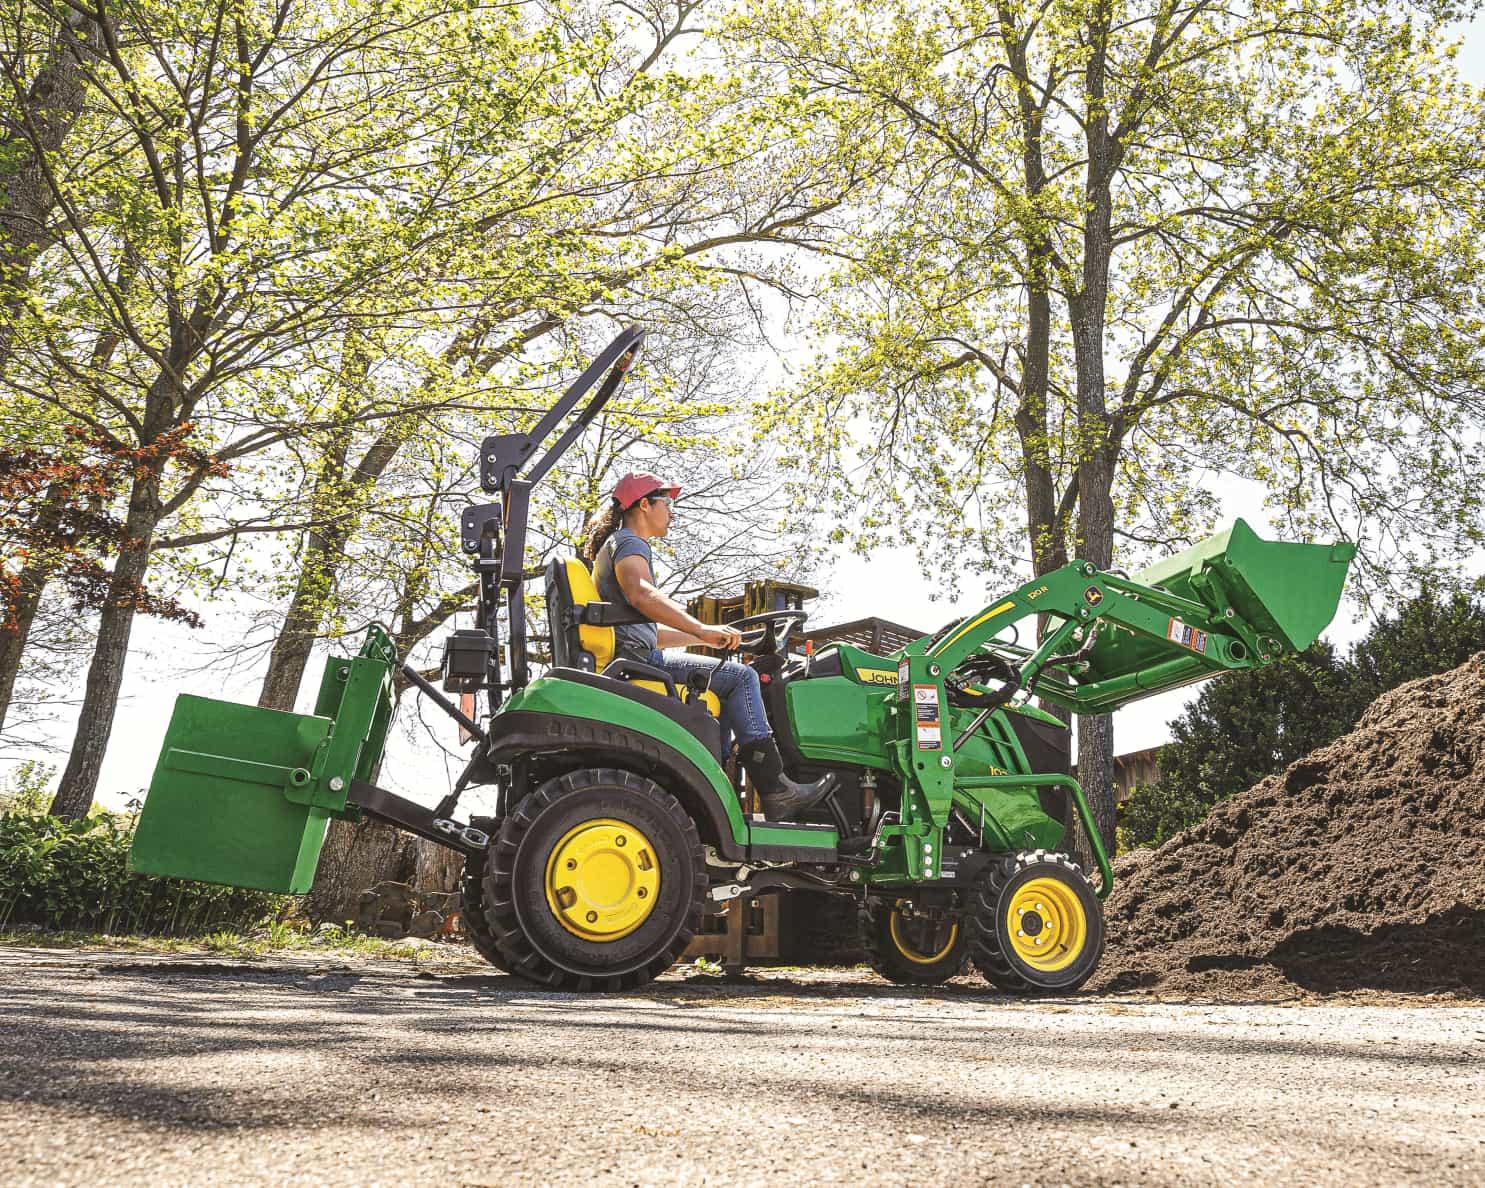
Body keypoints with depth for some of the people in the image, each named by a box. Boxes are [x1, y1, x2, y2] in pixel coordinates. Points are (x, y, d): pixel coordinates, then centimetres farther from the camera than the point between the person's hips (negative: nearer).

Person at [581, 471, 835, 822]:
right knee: (738, 676, -13)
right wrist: (701, 629, -32)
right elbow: (641, 595, -27)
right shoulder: (628, 542, -3)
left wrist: (706, 638, 28)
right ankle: (775, 791, -16)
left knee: (727, 689, 20)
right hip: (635, 658, -11)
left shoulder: (613, 547, 29)